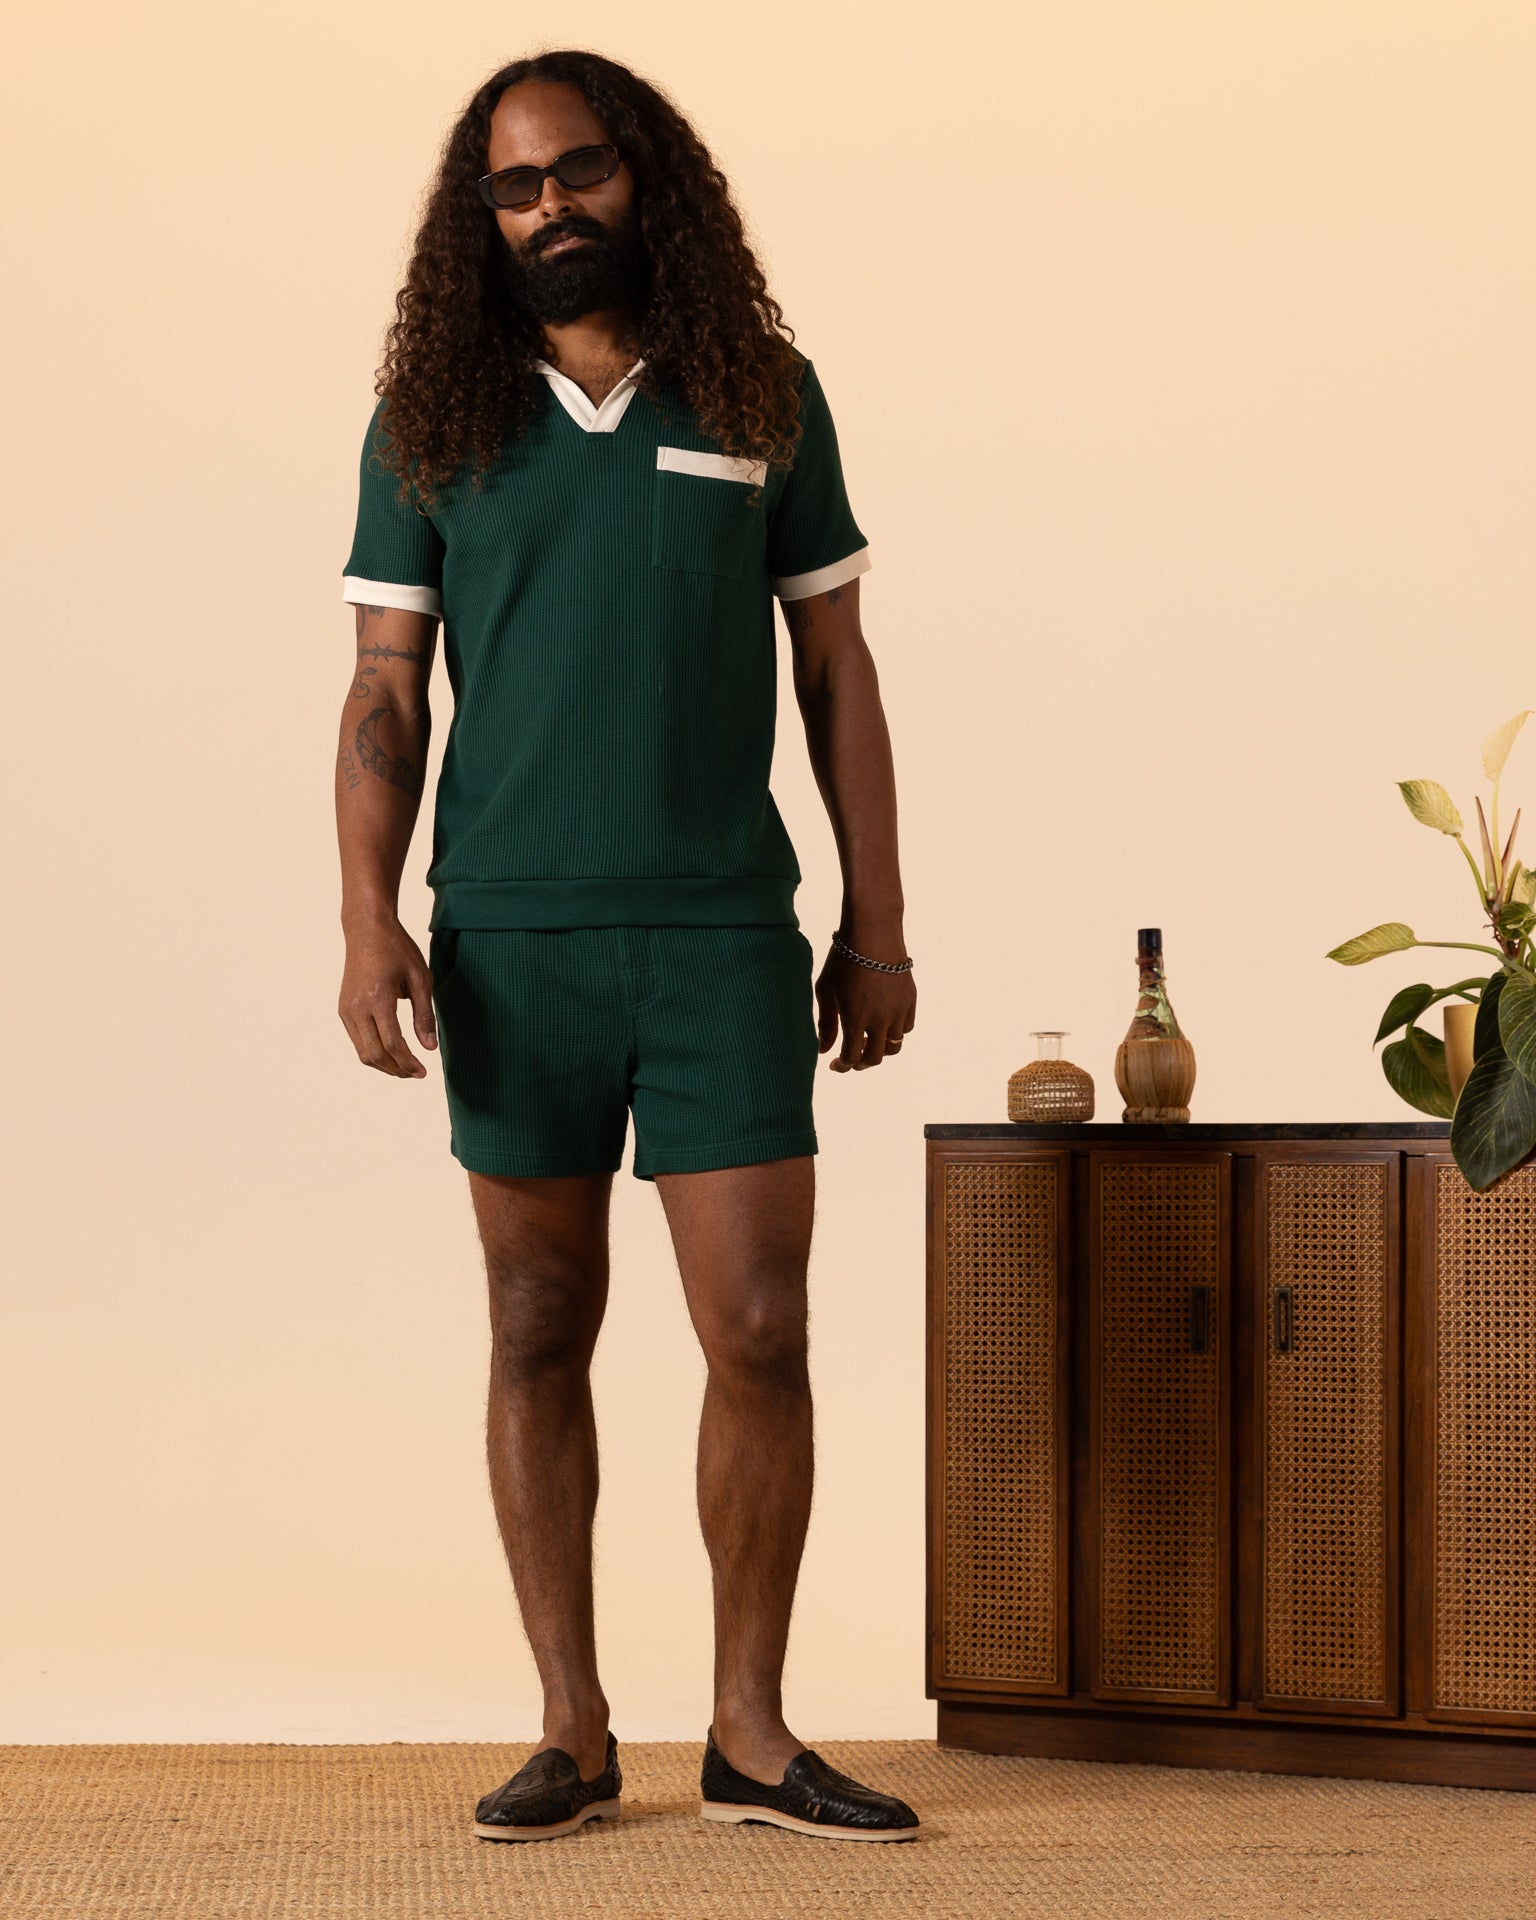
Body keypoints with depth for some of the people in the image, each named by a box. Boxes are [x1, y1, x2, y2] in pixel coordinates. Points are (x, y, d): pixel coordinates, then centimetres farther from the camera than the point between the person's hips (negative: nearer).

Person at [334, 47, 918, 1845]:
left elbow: (836, 670, 8)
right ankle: (573, 1732, 14)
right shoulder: (430, 419, 4)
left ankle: (751, 1732, 8)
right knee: (540, 1335, 6)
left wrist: (878, 921, 4)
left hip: (724, 934, 0)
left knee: (760, 1333, -4)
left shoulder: (763, 395, 5)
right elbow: (384, 693, 4)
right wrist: (367, 920, -10)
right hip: (512, 940, 0)